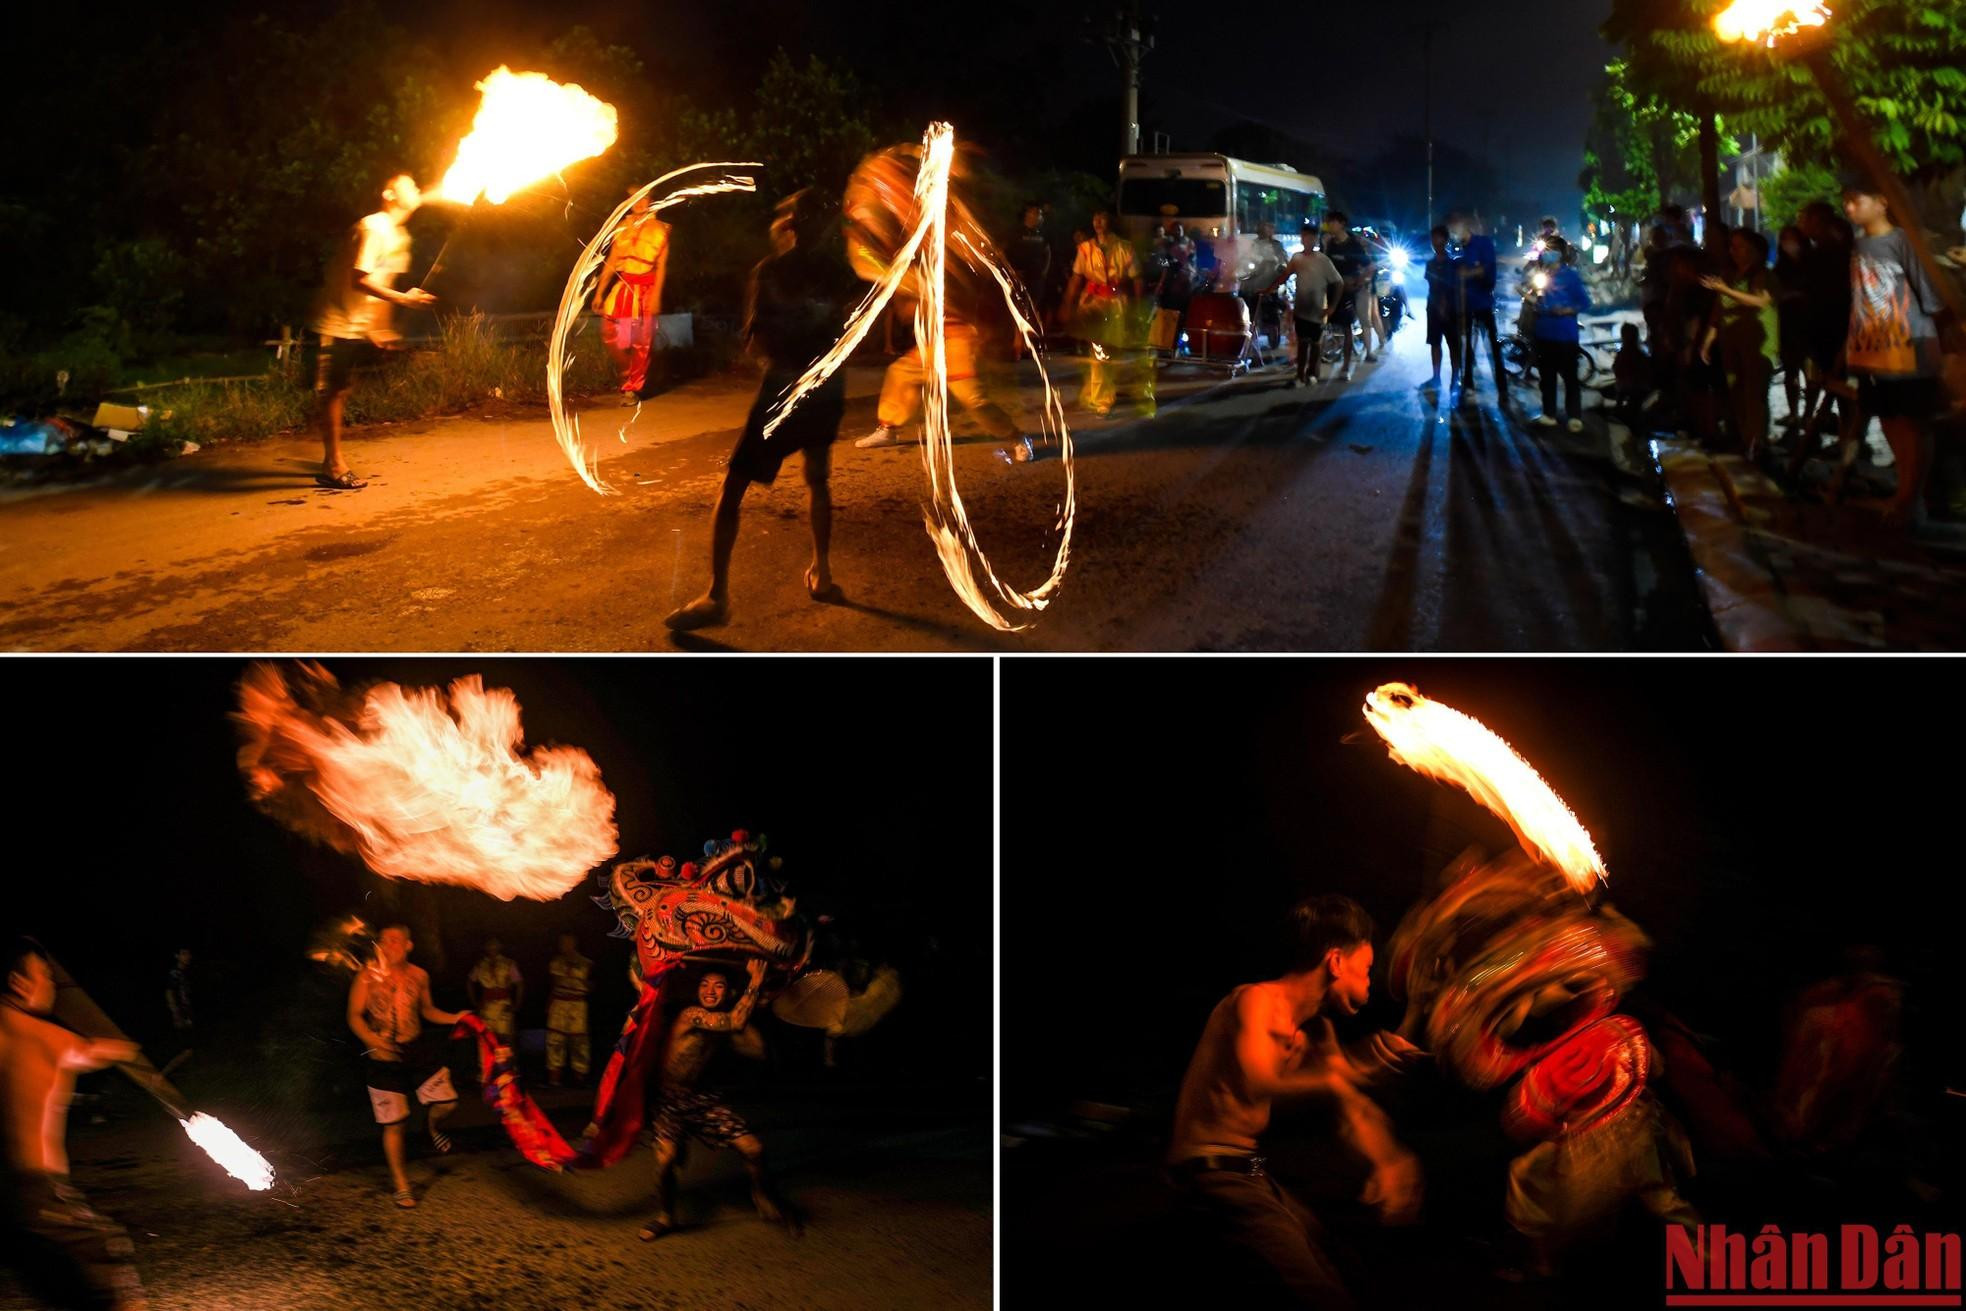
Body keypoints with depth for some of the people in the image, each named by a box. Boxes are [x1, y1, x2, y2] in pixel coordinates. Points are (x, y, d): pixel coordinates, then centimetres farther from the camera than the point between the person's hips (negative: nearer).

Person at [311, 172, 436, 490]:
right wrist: (402, 298, -30)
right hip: (339, 323, -9)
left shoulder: (398, 235, 11)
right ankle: (334, 467, -2)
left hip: (360, 325, 9)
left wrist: (380, 329, 12)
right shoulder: (373, 228, -18)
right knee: (332, 393, -4)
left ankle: (332, 464, 22)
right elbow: (360, 279, -26)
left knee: (338, 392, 14)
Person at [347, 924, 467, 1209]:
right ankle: (401, 1185, 17)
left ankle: (434, 1126, 29)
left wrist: (454, 1018, 0)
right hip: (383, 1055, -3)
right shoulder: (368, 977, -9)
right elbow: (355, 1016, -9)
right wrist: (374, 1042, -25)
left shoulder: (418, 976, 2)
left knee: (446, 1102, -10)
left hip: (417, 1047, 3)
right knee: (393, 1124, 1)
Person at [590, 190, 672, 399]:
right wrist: (599, 292, 5)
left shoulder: (659, 229, 2)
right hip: (622, 287, 3)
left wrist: (656, 295, -14)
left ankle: (632, 389, 7)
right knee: (610, 335, -4)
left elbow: (661, 265, -3)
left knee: (641, 342, -2)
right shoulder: (623, 228, 12)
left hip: (645, 290, -3)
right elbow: (611, 262, 10)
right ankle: (626, 376, 18)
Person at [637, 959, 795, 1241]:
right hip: (671, 1098, -6)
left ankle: (765, 1201, 24)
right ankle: (663, 1215, 10)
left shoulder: (722, 1022, 4)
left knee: (753, 1149, -4)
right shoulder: (691, 1015, -21)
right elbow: (736, 1022, -34)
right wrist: (755, 983, -33)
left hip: (700, 1099, 6)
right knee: (665, 1157, -21)